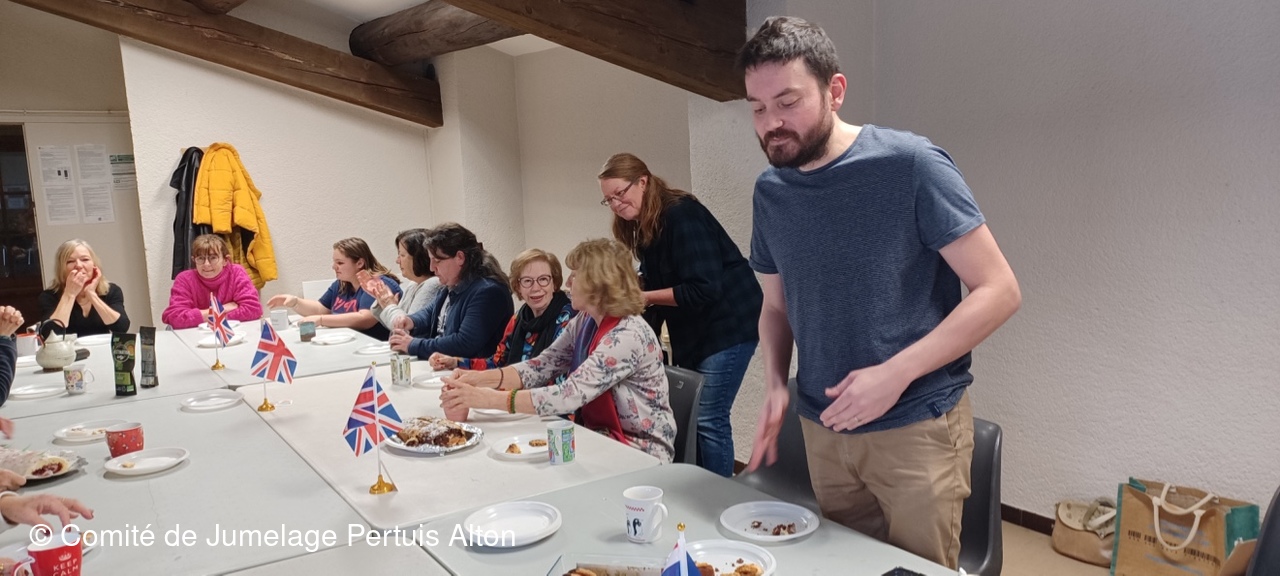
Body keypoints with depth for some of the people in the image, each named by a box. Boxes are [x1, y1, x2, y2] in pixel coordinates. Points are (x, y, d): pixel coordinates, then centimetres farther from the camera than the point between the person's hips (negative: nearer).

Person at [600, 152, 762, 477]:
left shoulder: (681, 216, -20)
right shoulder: (644, 226, 7)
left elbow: (704, 289, -26)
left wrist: (644, 297, -19)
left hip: (727, 325, -9)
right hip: (691, 330, 9)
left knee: (708, 419, -7)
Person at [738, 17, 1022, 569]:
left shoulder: (911, 165, -15)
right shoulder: (770, 191, 2)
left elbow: (998, 291, -15)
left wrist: (895, 373, -23)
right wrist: (775, 384, -5)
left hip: (917, 428, -5)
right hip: (823, 430, 5)